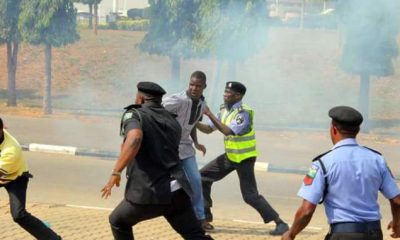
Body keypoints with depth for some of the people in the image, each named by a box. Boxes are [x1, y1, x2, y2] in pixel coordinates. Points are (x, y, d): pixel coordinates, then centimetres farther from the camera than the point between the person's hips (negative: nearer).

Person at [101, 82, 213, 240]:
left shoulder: (134, 114, 0)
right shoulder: (172, 121, 18)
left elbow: (135, 138, -23)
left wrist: (116, 172, -23)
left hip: (148, 192, -4)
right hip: (177, 190, 5)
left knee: (118, 222, 22)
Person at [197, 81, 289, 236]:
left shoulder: (244, 112, -22)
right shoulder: (225, 110, 4)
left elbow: (227, 131, -34)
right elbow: (208, 129, 6)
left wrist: (209, 114, -31)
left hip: (244, 158, -8)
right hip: (230, 156, 8)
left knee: (250, 196, -12)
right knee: (203, 177, 8)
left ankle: (280, 223, -5)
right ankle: (205, 216, 19)